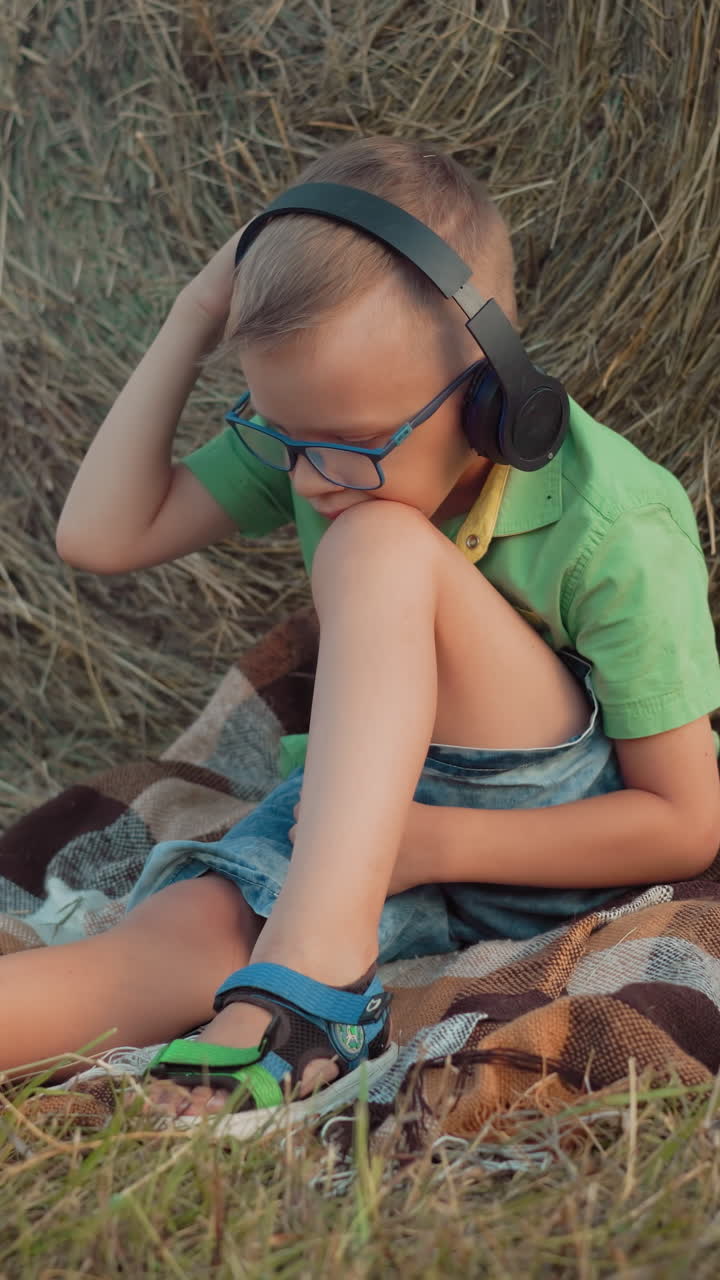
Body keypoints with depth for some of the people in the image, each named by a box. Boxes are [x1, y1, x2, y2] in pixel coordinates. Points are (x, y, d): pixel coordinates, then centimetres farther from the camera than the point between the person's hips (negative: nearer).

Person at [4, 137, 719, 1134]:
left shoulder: (614, 532, -22)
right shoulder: (320, 431, -5)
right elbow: (103, 535, -3)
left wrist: (429, 841, -25)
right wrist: (193, 324, -12)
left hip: (552, 855, -5)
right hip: (361, 805, 6)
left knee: (376, 544, -32)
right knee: (177, 944, -30)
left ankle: (305, 978, -46)